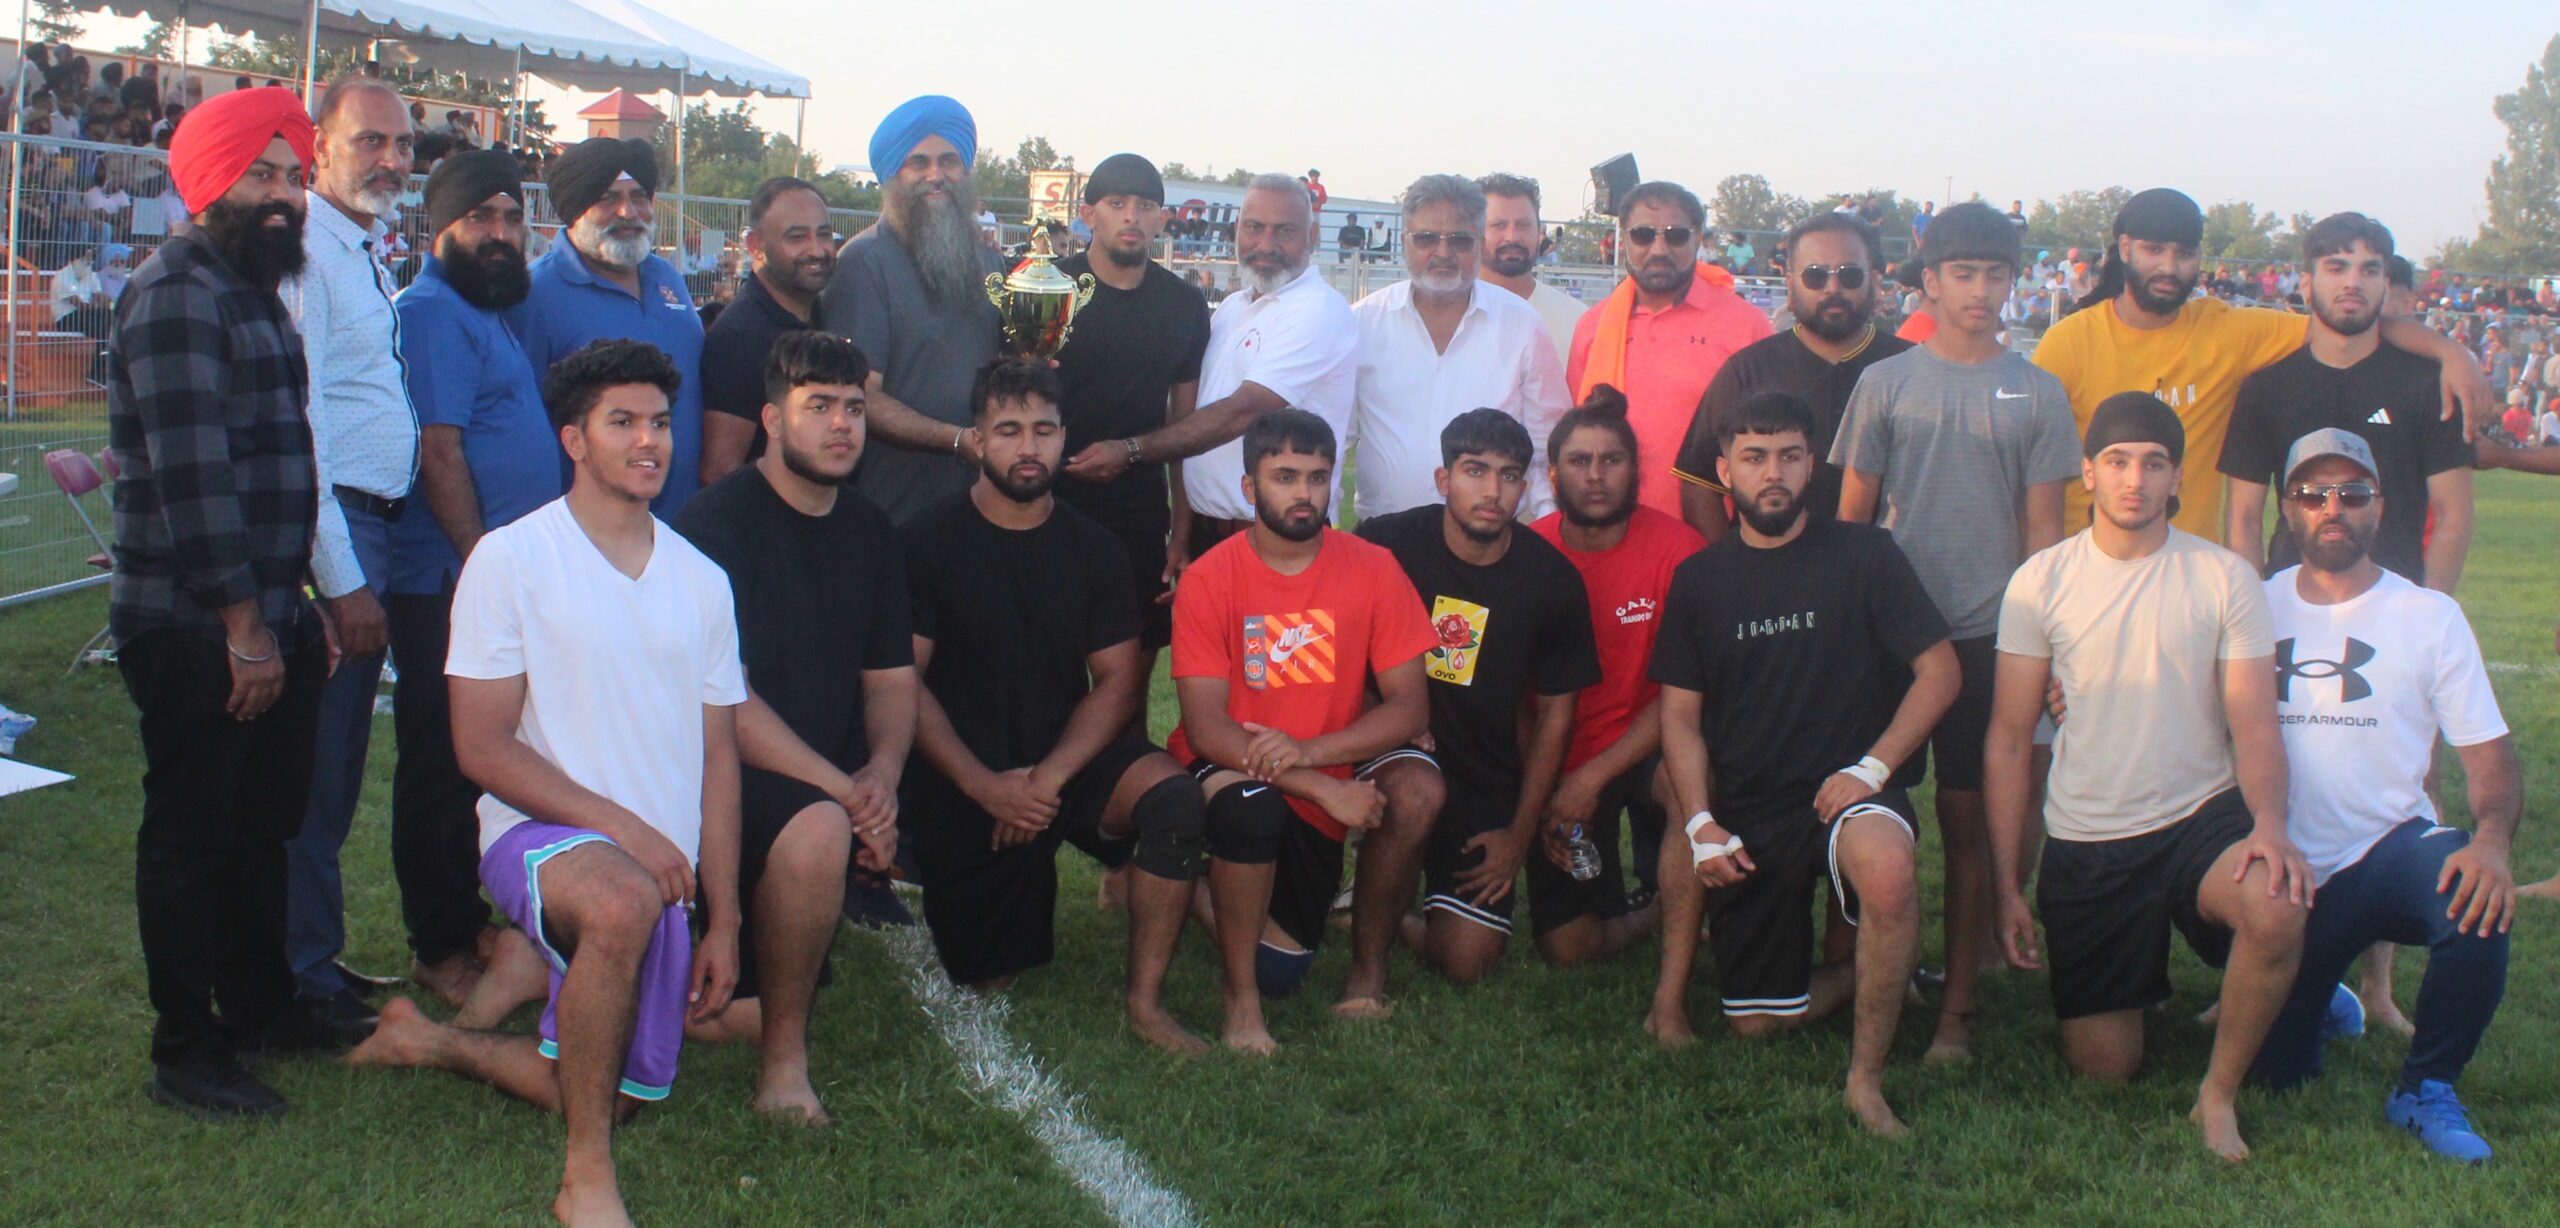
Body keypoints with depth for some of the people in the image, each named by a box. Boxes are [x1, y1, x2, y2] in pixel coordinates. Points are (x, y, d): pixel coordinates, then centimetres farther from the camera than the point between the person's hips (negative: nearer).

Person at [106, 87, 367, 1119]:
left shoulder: (254, 291, 16)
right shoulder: (177, 293, -15)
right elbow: (192, 473, -21)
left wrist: (297, 607, 16)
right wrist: (242, 625, -20)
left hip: (268, 616, 9)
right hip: (193, 628, -9)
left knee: (265, 821, 17)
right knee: (191, 832, 1)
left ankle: (261, 1004, 31)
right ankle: (184, 1050, 11)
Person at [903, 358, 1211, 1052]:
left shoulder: (1092, 549, 6)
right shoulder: (931, 544, -3)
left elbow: (1118, 683, 2)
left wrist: (1050, 776, -14)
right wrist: (984, 786, -17)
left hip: (1068, 758, 2)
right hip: (964, 779, -2)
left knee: (1173, 794, -29)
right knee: (988, 977, -5)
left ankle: (1145, 1004, -18)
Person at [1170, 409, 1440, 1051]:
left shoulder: (1371, 568, -8)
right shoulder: (1209, 579, -13)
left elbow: (1410, 706, -12)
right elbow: (1206, 727, -19)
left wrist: (1309, 751, -29)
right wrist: (1322, 787, -30)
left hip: (1337, 770, 3)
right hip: (1237, 769, -3)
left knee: (1418, 789, -27)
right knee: (1250, 805, -36)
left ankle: (1369, 968, -1)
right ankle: (1239, 994, -11)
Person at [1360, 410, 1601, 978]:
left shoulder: (1553, 579, -6)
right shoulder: (1388, 544, -12)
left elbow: (1554, 713, 1)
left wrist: (1521, 834, 0)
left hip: (1490, 777, 2)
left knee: (1467, 962, -6)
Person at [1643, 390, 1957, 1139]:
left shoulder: (1863, 556, 0)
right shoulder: (1699, 579, 8)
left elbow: (1939, 671, -2)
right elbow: (1681, 716, 8)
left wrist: (1870, 768, -14)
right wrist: (1700, 824, -6)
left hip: (1842, 794, -3)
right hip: (1747, 812, 3)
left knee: (1887, 867, -40)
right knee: (1756, 1023, 4)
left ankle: (1866, 1079, -22)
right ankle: (1863, 975, 35)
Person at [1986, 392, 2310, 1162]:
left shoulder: (2225, 579, -2)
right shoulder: (2040, 582, -1)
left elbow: (2253, 725, -4)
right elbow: (2008, 741, 1)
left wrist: (2269, 824, -26)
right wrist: (2006, 886, -1)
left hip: (2202, 813, 0)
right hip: (2086, 842, 1)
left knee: (2277, 911, -35)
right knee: (2102, 1074, 3)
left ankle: (2218, 1093, -9)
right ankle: (2136, 978, 39)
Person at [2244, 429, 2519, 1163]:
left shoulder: (2430, 616, 1)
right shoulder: (2256, 608, 4)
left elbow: (2489, 755, -4)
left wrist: (2492, 837, -24)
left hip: (2392, 848, -1)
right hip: (2288, 872, 1)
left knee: (2478, 896, -35)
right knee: (2272, 1071, -2)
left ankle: (2427, 1088, -13)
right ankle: (2316, 996, 35)